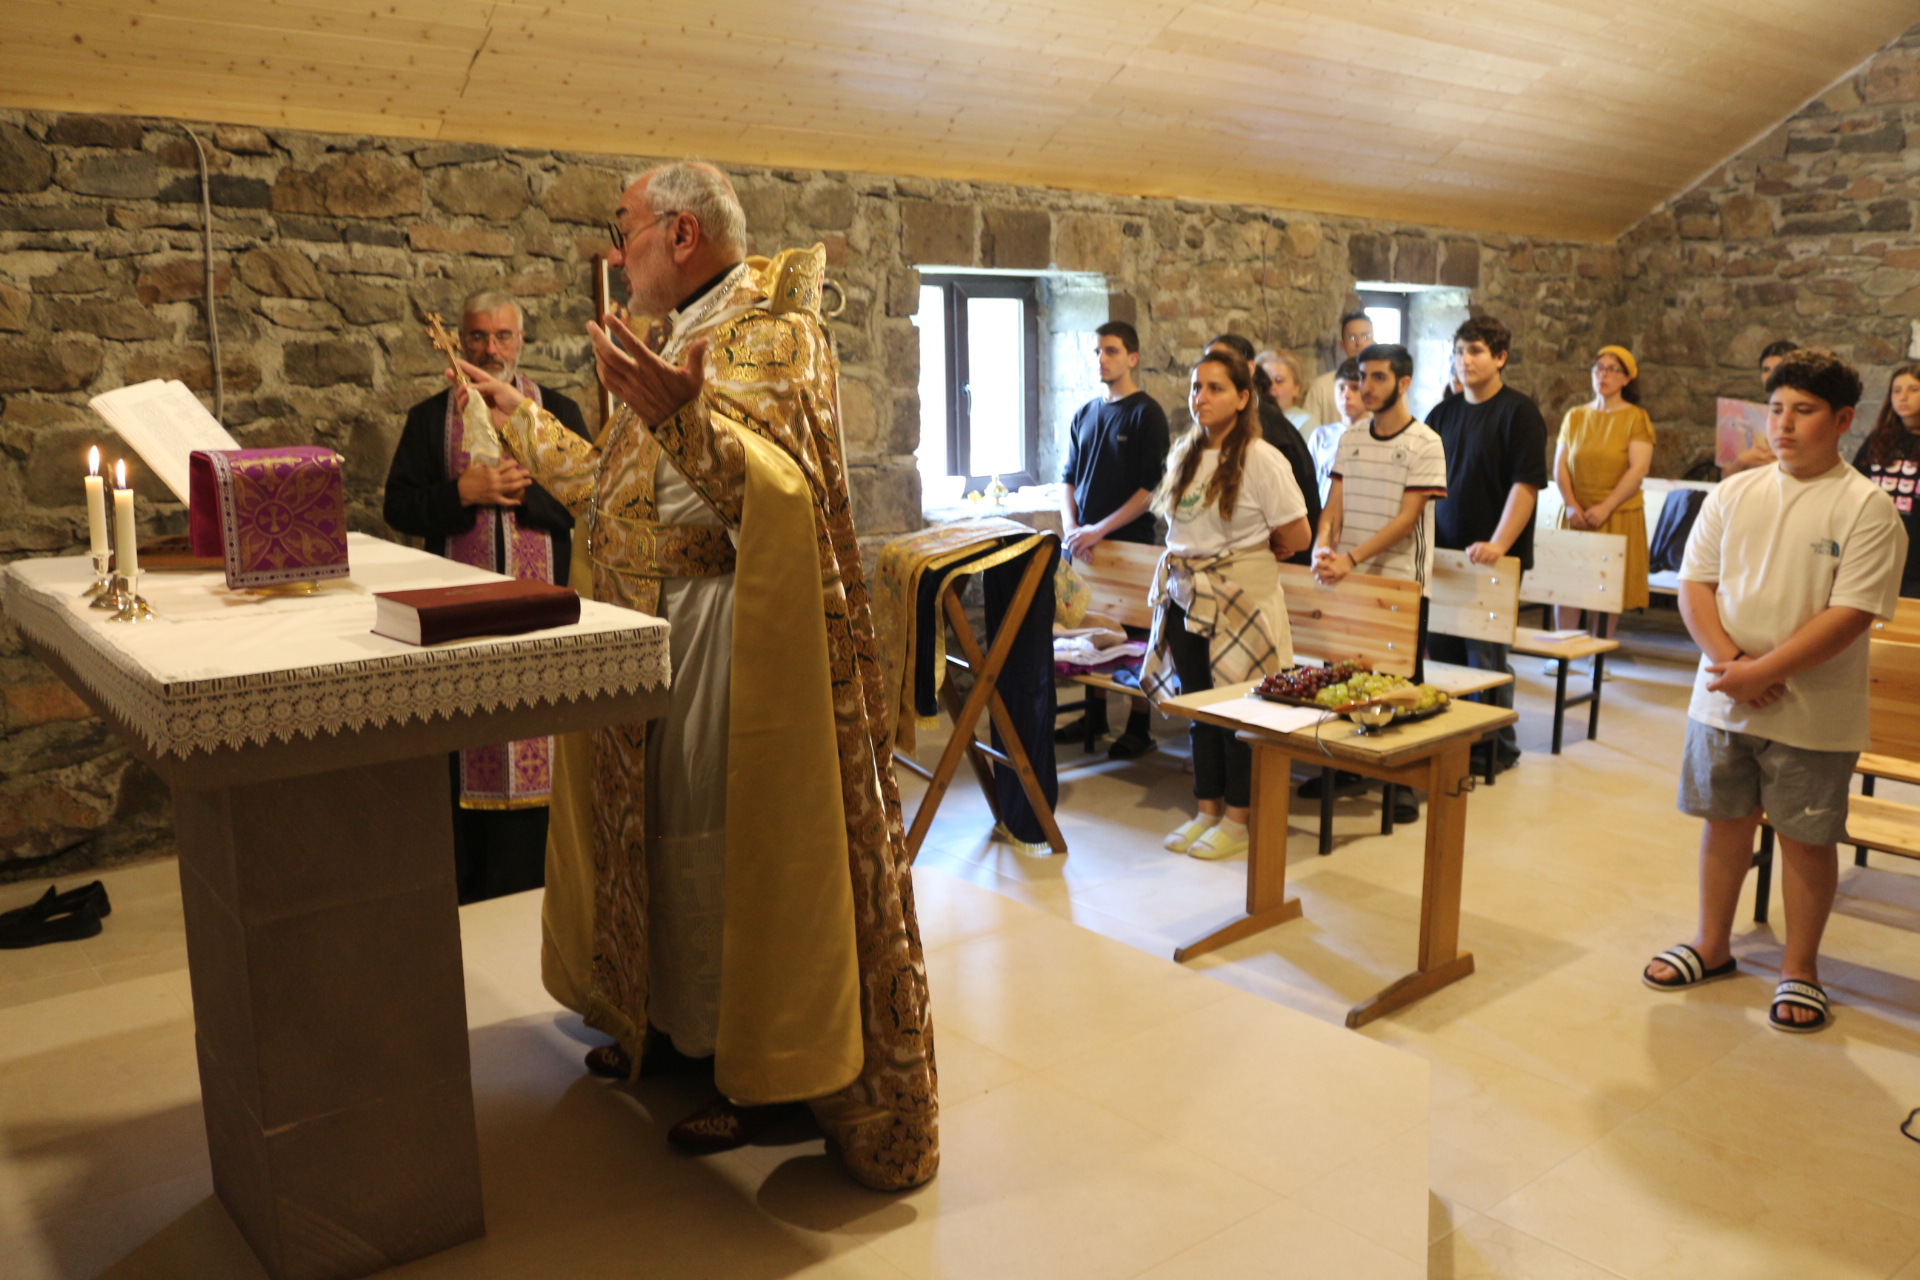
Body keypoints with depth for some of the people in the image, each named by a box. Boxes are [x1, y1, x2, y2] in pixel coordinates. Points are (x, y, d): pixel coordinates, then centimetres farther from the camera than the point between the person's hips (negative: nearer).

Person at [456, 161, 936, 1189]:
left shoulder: (769, 329, -11)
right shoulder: (679, 335, 17)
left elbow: (781, 494, -26)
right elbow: (610, 486, 22)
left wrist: (683, 414, -39)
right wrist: (516, 415, 28)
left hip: (727, 632, -9)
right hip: (651, 626, 9)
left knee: (727, 843, -3)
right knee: (656, 825, 16)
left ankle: (760, 1073, 11)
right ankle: (671, 1021, 32)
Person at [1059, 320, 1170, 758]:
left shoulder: (1146, 413, -6)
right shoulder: (1085, 415, 13)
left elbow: (1151, 487, -12)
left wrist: (1101, 529, -16)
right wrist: (1071, 527, 0)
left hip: (1130, 542, -6)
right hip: (1085, 543, 6)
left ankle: (1140, 727, 10)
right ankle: (1095, 715, 25)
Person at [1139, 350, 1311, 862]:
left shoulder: (1261, 459, -12)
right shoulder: (1183, 454, 9)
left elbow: (1297, 536, -9)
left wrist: (1250, 558, 5)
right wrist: (1185, 563, 10)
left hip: (1239, 598, -6)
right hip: (1185, 596, 7)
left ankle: (1236, 821, 13)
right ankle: (1207, 811, 25)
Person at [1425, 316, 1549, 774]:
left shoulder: (1519, 412, -4)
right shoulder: (1443, 413, 12)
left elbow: (1526, 484, -11)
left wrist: (1498, 544, -20)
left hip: (1494, 558, -5)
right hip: (1443, 553, 5)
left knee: (1486, 655, -1)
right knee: (1441, 648, 8)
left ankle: (1497, 748, 13)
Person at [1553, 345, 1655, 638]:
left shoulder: (1636, 418, 0)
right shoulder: (1575, 416, 11)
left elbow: (1639, 468, -9)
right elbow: (1560, 464, 5)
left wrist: (1605, 508, -17)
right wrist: (1571, 505, -10)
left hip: (1618, 515, -3)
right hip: (1575, 515, 3)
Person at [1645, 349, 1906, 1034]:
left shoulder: (1867, 508, -9)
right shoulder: (1733, 493, 5)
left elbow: (1849, 615, -16)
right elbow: (1695, 585, 2)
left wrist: (1762, 671, -19)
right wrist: (1730, 661, -13)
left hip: (1812, 715, -4)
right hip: (1722, 700, 4)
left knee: (1806, 838, 8)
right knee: (1725, 820, 15)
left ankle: (1799, 970, 24)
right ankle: (1712, 947, 31)